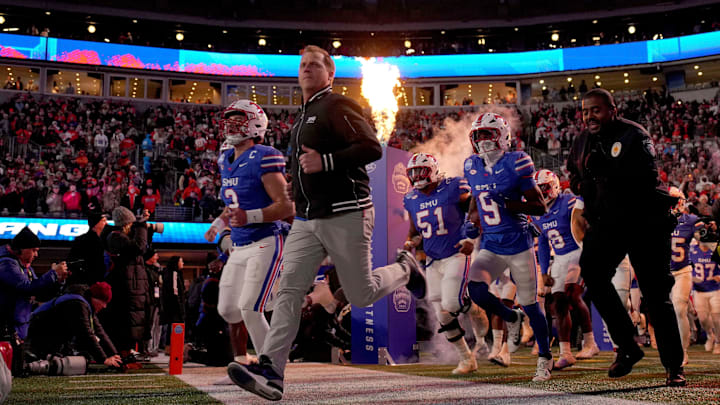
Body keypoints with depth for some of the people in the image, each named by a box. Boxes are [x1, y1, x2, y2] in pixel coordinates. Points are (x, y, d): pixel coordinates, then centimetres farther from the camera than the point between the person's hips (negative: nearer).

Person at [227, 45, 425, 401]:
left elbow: (372, 148, -18)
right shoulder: (303, 117, 20)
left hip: (346, 216, -7)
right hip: (307, 220, 8)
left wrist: (325, 162, -24)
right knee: (289, 290, -7)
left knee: (362, 296, 2)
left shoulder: (337, 106, -7)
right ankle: (270, 370, -14)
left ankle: (405, 270, 31)